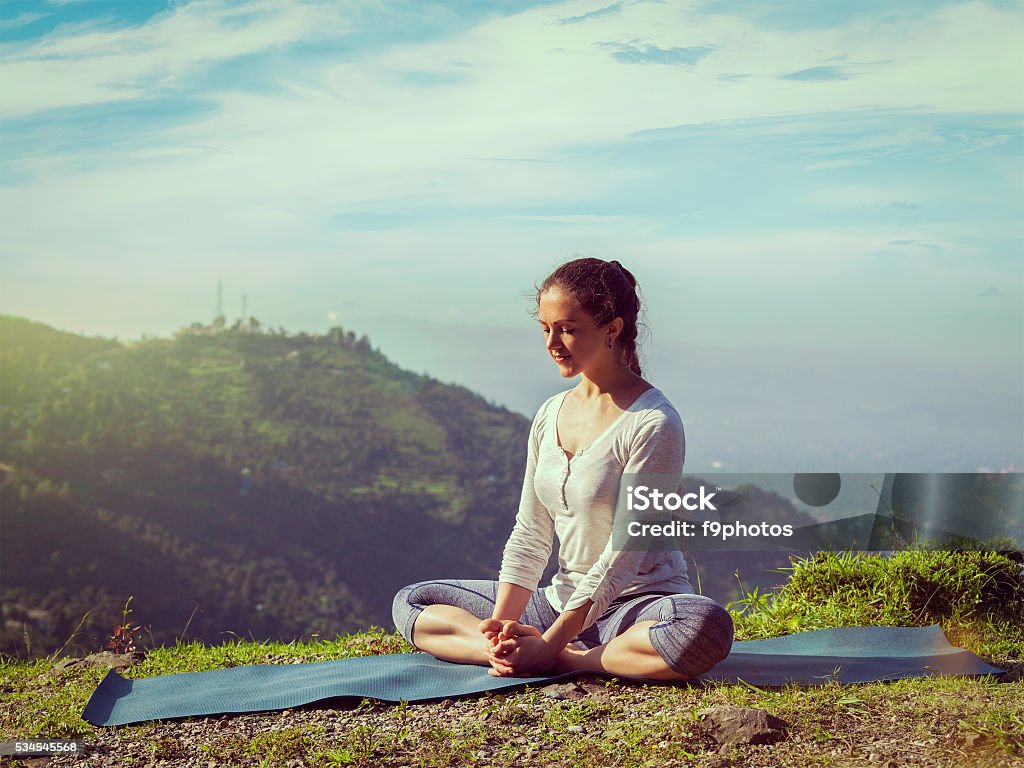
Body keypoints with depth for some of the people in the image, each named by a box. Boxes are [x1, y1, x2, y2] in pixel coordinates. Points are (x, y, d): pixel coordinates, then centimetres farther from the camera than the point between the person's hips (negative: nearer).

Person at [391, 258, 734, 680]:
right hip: (564, 599, 7)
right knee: (411, 601, 2)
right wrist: (502, 621, -11)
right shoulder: (549, 416, 7)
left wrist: (550, 645, -22)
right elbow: (530, 534, 5)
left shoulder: (654, 423, -15)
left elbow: (624, 554, -19)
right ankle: (514, 652, -21)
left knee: (707, 626, -40)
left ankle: (564, 660, -24)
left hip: (635, 604, -7)